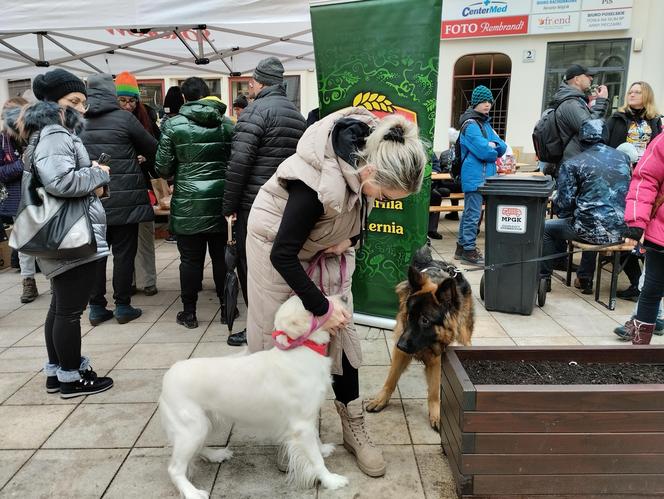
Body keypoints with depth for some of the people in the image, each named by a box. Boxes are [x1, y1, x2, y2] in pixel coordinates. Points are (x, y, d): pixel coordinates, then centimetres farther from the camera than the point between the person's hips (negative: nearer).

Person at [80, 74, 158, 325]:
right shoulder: (123, 118, -8)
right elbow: (153, 149, 0)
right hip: (123, 198, -4)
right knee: (124, 252, 4)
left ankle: (96, 307, 17)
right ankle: (122, 306, 10)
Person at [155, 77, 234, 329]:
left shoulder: (174, 125, -4)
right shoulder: (227, 124, 1)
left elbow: (163, 166, -3)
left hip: (187, 203, -1)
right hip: (220, 200, 2)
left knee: (190, 259, 6)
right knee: (221, 256, 11)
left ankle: (189, 312, 15)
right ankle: (226, 306, 21)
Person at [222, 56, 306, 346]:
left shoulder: (257, 110, -13)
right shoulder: (297, 115, 12)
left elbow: (239, 161, -19)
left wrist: (230, 204, -11)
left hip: (254, 204, -8)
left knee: (250, 265, 3)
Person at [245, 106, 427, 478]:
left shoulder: (374, 152, -20)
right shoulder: (317, 183, -40)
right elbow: (283, 255, -32)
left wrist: (352, 238, -15)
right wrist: (322, 309, -25)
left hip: (327, 244, 5)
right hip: (278, 247, -5)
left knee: (341, 331, 2)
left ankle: (354, 427, 13)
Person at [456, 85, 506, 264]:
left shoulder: (485, 123, 19)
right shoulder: (470, 124, -10)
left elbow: (502, 148, 13)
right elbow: (484, 152, -20)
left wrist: (493, 144, -8)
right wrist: (493, 151, 0)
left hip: (483, 176, 9)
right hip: (475, 177, -9)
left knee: (469, 213, 13)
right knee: (473, 214, -5)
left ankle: (462, 247, 21)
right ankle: (469, 250, 2)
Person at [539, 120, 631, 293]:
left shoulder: (572, 164, -6)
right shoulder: (624, 157, 10)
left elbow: (564, 205, -8)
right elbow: (628, 192, 21)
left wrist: (555, 206, 14)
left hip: (595, 231, -6)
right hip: (622, 229, 6)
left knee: (546, 228, 15)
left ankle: (544, 277, 20)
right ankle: (585, 279, 40)